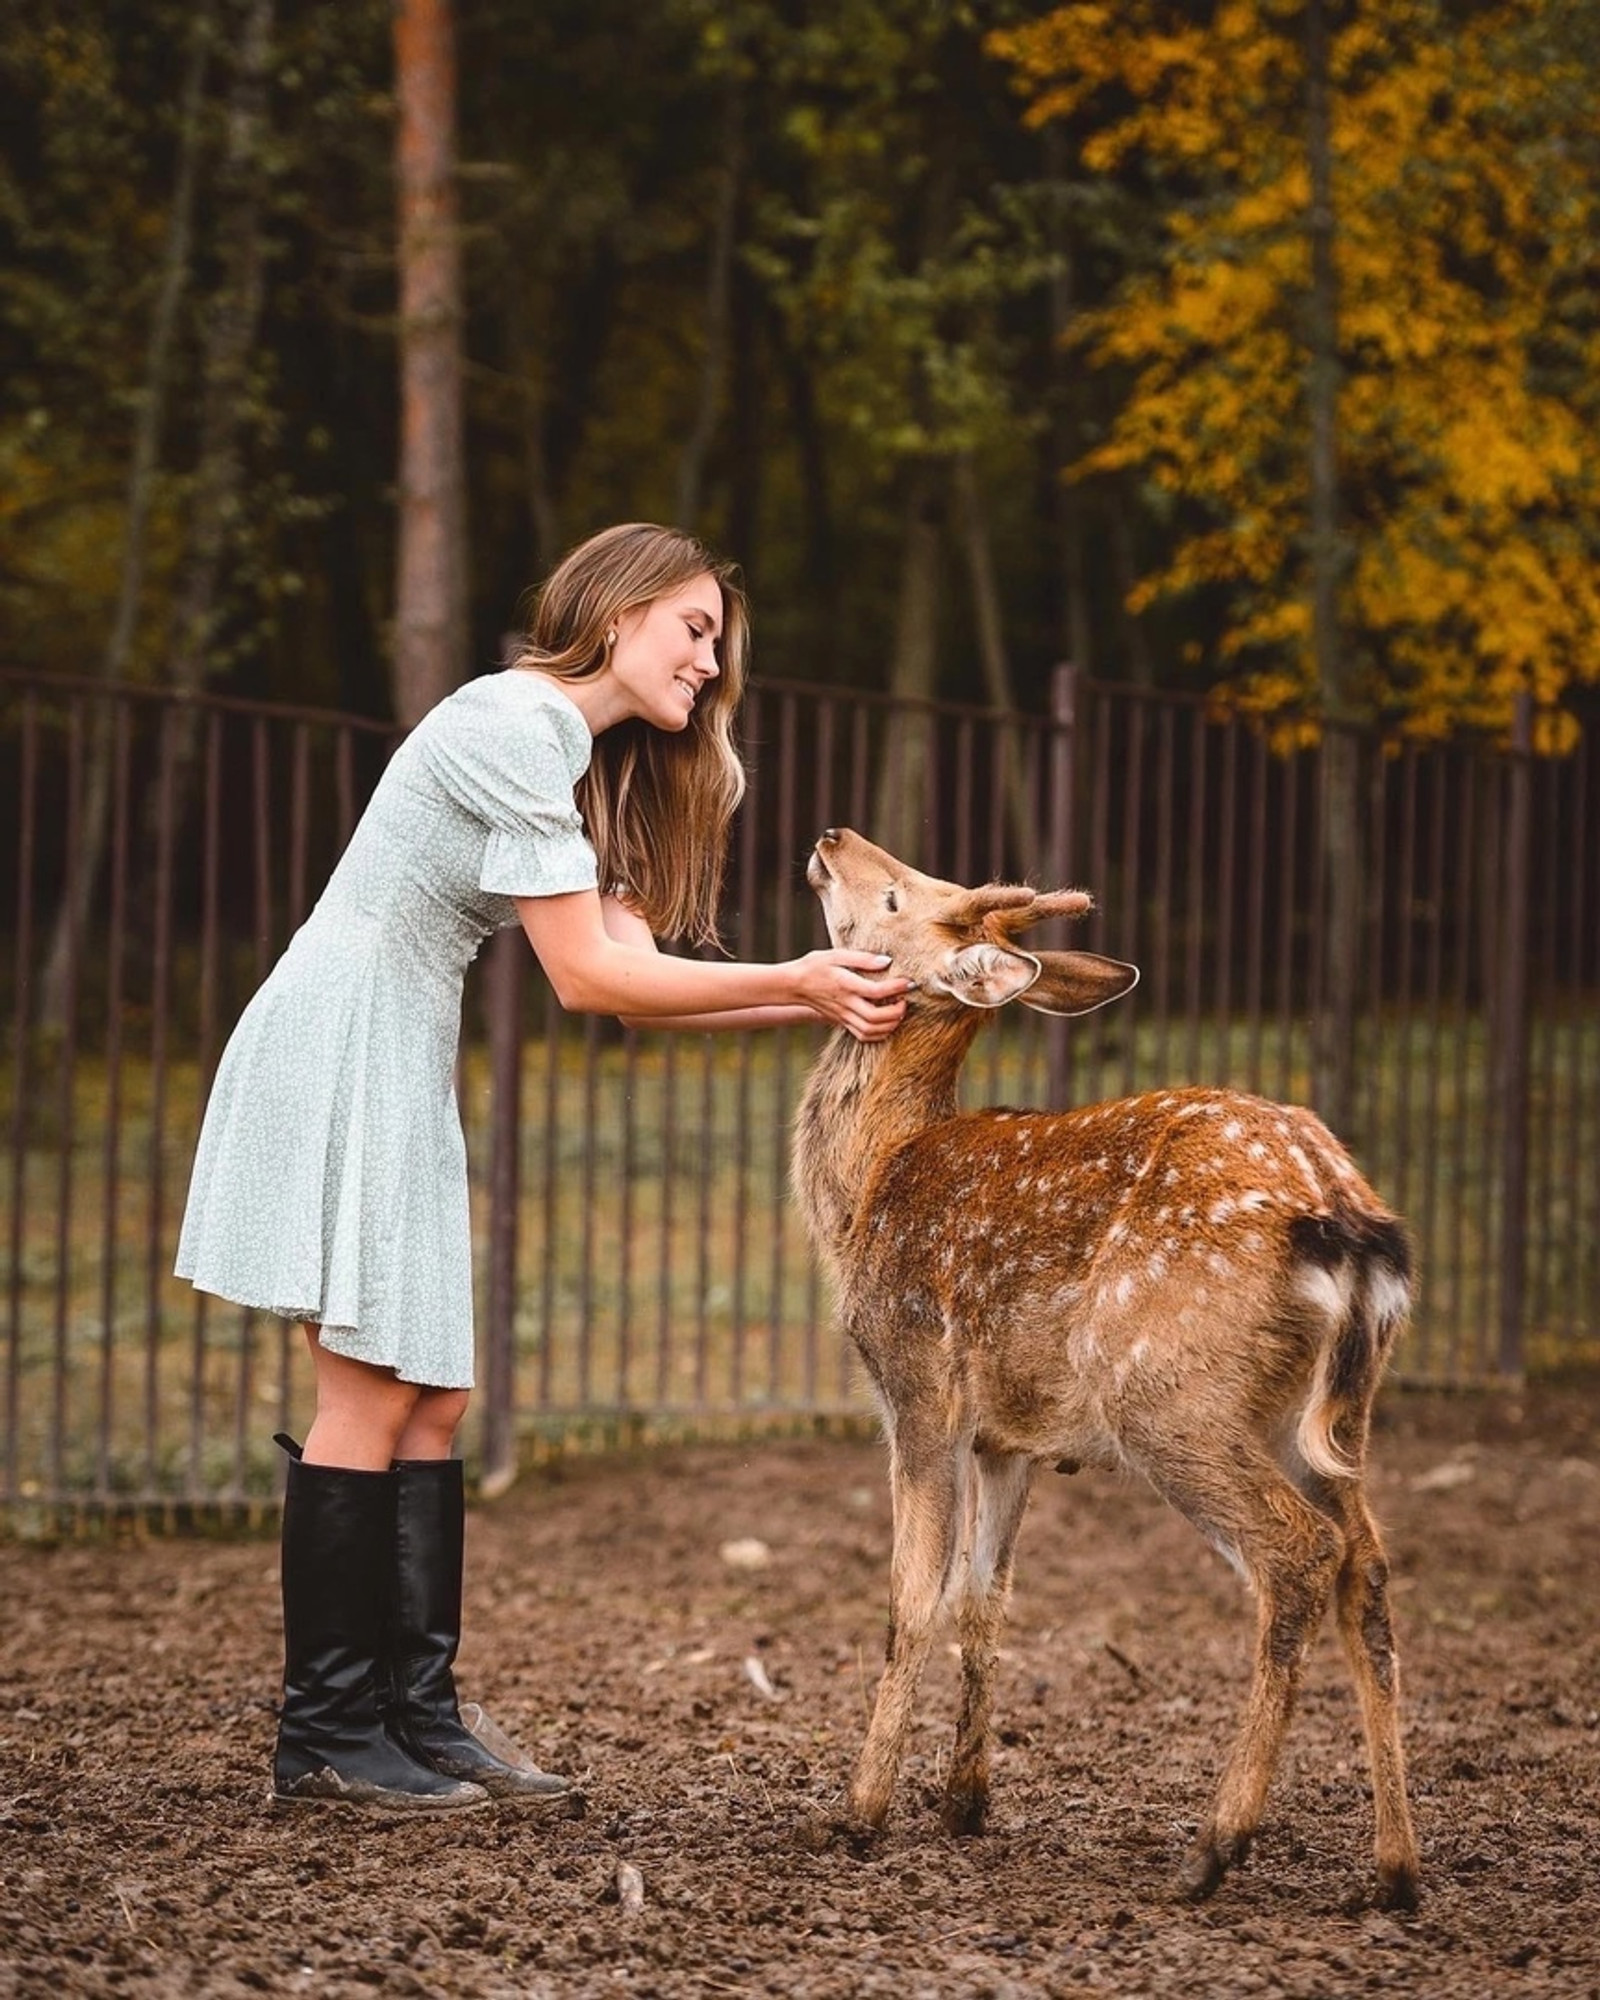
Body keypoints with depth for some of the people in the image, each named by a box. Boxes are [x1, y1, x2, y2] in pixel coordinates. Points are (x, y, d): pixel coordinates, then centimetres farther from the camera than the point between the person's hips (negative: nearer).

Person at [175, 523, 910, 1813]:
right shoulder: (512, 724, -15)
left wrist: (821, 1001, -4)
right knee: (371, 1397, -8)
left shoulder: (580, 761, 16)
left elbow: (634, 977, 7)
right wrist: (797, 982, -15)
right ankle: (326, 1740, -3)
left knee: (432, 1401, 7)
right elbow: (587, 977, -17)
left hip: (401, 1067, 10)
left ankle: (418, 1717, 10)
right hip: (336, 1053, -10)